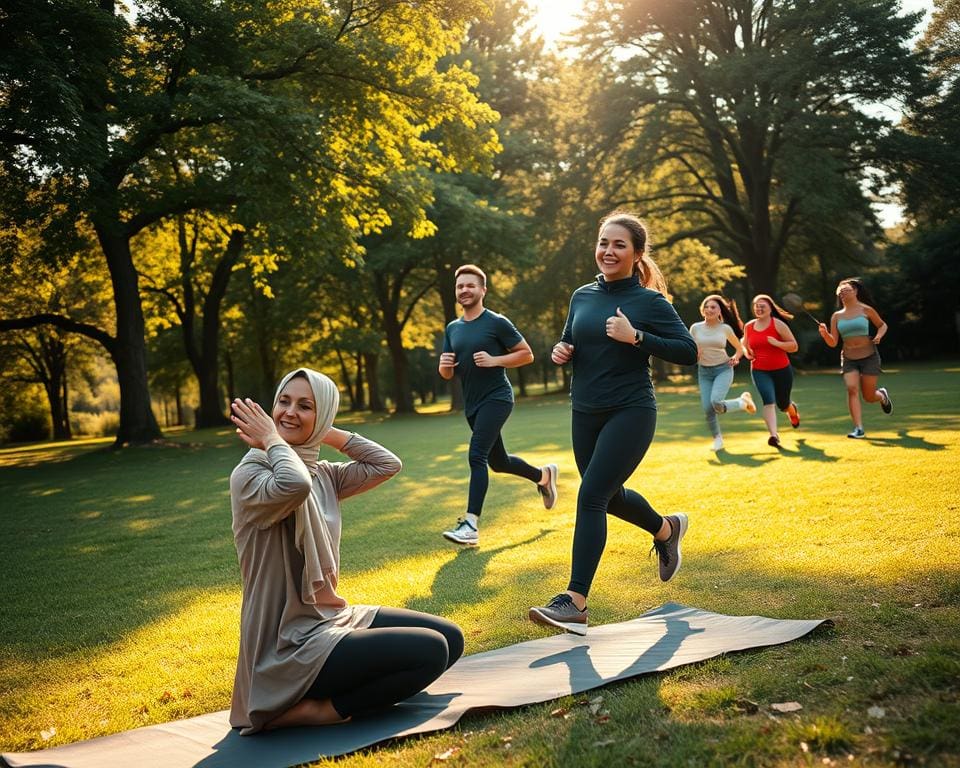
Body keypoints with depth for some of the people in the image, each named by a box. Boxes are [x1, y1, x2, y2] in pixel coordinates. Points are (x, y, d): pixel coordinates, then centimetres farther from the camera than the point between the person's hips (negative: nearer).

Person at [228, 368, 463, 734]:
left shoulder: (323, 475, 9)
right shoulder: (250, 475, -16)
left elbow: (387, 464, 5)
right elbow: (293, 485, -39)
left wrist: (327, 433, 1)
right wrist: (273, 441, -19)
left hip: (332, 618, 9)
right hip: (291, 647, -9)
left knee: (451, 638, 9)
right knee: (430, 651, -18)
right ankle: (320, 709, -7)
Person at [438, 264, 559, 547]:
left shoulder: (497, 323, -7)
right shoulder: (452, 328, 11)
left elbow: (527, 354, -5)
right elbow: (447, 375, 15)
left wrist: (494, 360, -18)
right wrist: (444, 365, -9)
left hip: (496, 398, -7)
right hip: (472, 404, 8)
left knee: (477, 455, -21)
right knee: (498, 462, 18)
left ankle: (471, 525, -21)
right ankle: (543, 475, 44)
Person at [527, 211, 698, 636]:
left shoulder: (649, 301, -8)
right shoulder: (582, 296, 6)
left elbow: (688, 352, -12)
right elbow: (570, 344, 19)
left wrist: (636, 337, -22)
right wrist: (560, 351, -4)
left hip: (630, 413, -6)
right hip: (585, 413, 7)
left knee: (591, 495, -15)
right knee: (610, 496, 19)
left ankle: (575, 601, -10)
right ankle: (666, 528, 49)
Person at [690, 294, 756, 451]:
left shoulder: (726, 328, -2)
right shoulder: (695, 328, -1)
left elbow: (739, 348, 11)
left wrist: (735, 358, -9)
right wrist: (694, 354, -15)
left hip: (723, 369, -2)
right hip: (704, 372, 2)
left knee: (716, 402, -26)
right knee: (708, 409, -5)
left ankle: (743, 402, 5)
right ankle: (717, 438, 22)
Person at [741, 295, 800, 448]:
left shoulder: (778, 324, -7)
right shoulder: (748, 326, 4)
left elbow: (794, 346, -7)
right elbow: (744, 345, 22)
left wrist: (777, 343, -23)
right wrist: (746, 353, 0)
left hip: (782, 370, -1)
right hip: (759, 371, 1)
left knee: (782, 404, 13)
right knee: (768, 401, -20)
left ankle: (793, 410, 51)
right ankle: (774, 435, -24)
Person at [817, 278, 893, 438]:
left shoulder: (866, 310, -3)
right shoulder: (836, 316, 4)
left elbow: (883, 325, 12)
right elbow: (833, 343, 2)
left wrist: (879, 335, -10)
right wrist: (824, 334, -19)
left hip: (869, 357, -2)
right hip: (848, 359, 2)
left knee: (869, 396, 2)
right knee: (852, 389, -19)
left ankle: (882, 395, 41)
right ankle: (859, 429, -17)